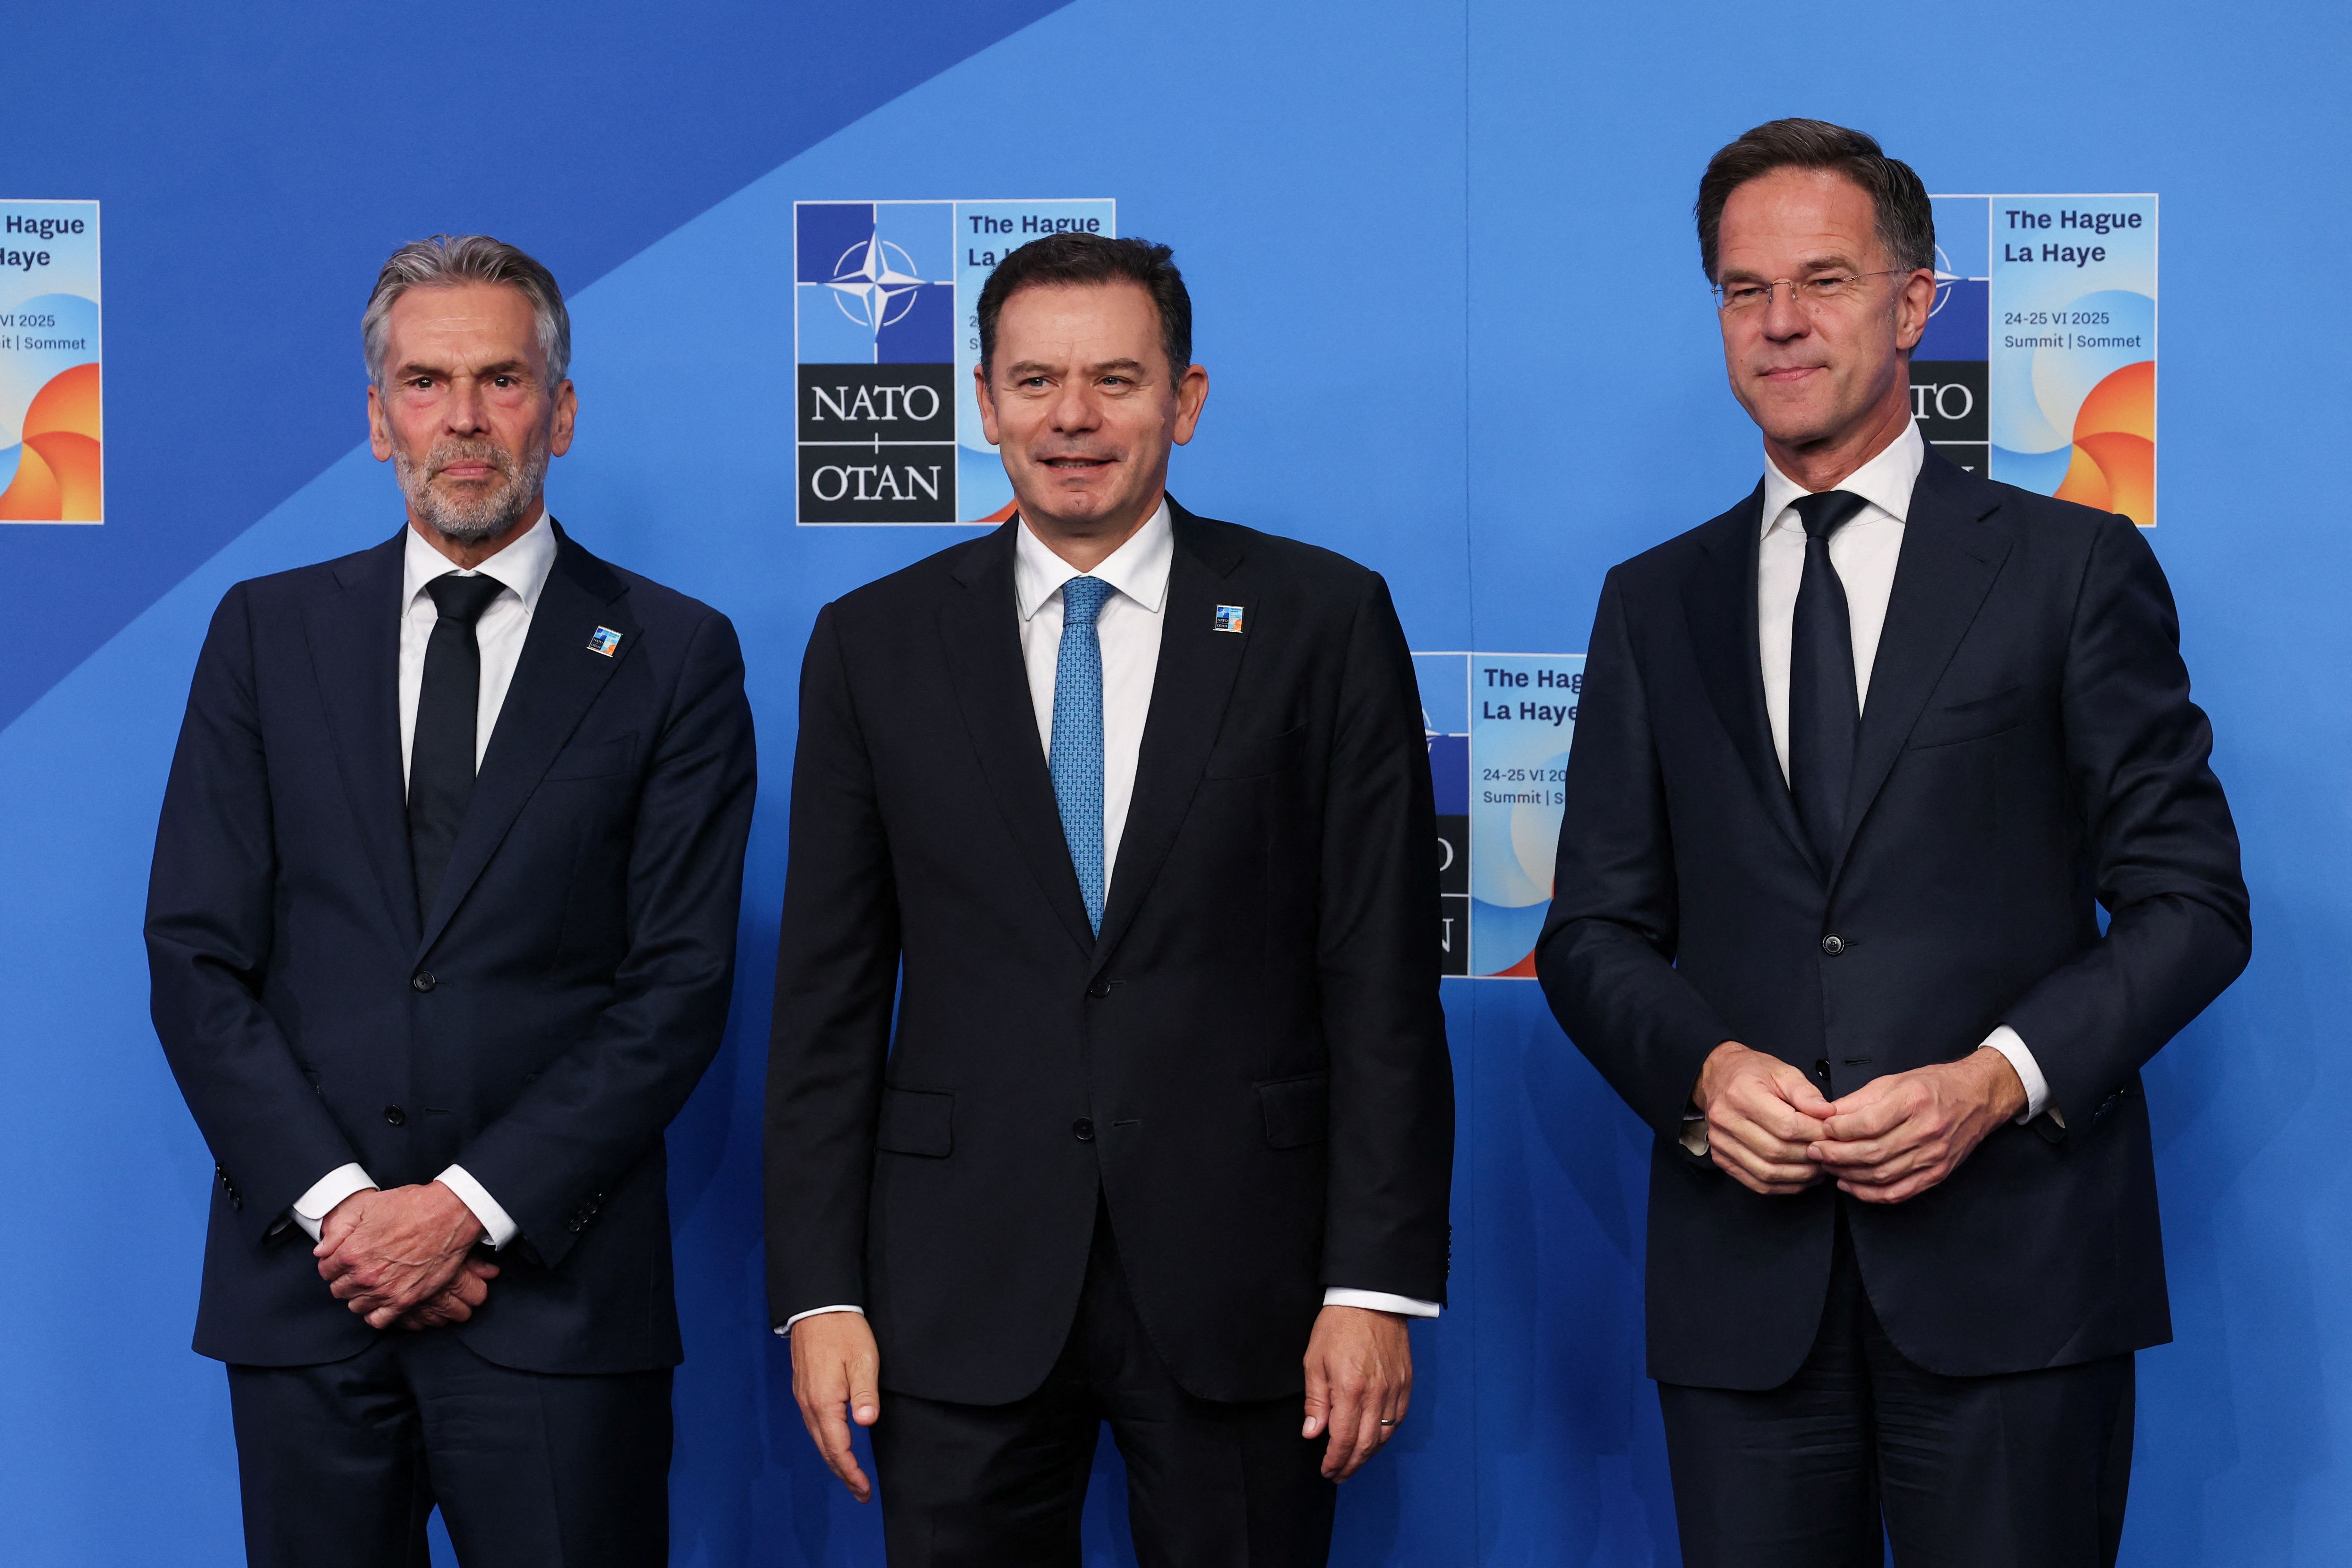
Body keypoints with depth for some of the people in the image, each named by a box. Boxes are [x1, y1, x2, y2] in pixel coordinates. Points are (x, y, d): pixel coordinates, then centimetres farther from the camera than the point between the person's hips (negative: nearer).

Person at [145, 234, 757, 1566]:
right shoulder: (268, 634, 9)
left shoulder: (675, 655, 3)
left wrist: (471, 1207, -11)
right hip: (307, 1277, 2)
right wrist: (334, 1202, -8)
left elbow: (682, 981, -3)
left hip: (553, 1289, -2)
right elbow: (197, 954, 4)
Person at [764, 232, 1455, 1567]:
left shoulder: (1325, 621, 1)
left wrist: (1380, 1280, -7)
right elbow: (829, 996, 6)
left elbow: (1382, 975, -2)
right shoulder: (876, 644, 6)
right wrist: (820, 1292, 0)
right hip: (962, 1291, 1)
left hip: (1239, 1276, -1)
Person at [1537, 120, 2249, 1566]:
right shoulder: (1655, 605, 14)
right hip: (1744, 1278, 3)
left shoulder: (2076, 567, 5)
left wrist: (1999, 1078, -14)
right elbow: (1597, 929, 12)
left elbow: (2190, 898, 1)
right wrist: (1702, 1068, -9)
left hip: (2008, 1269, -2)